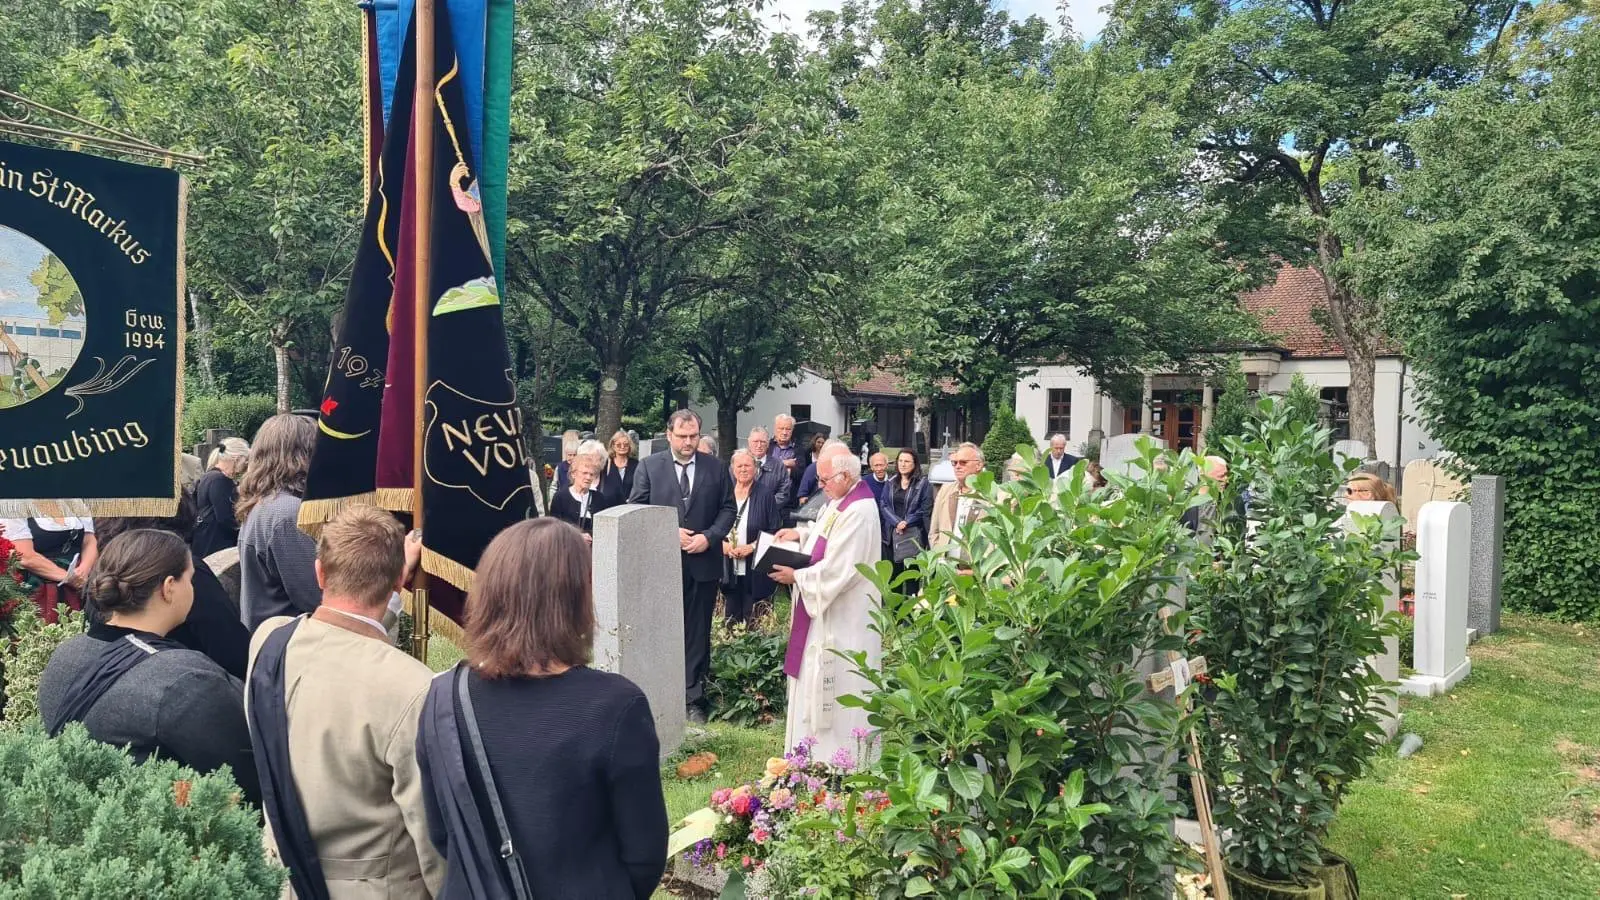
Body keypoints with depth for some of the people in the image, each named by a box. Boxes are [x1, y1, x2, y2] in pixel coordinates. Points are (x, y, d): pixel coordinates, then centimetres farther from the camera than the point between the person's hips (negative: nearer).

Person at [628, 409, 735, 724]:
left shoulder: (716, 468, 5)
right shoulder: (649, 466, 2)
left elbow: (727, 509, 6)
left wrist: (709, 537, -10)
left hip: (703, 562, 1)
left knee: (698, 633, 6)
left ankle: (694, 699, 14)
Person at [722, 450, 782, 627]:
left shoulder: (765, 495, -1)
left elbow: (775, 530, -3)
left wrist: (753, 546, -13)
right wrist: (722, 544, -8)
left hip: (755, 569, -2)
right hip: (728, 567, 3)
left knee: (752, 621, 0)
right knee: (730, 618, 7)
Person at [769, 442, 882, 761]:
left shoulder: (859, 512, -24)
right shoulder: (842, 499, 7)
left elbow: (838, 570, -26)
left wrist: (796, 576, -15)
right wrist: (802, 533, 8)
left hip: (843, 619, -10)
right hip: (828, 612, 10)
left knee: (837, 688, 0)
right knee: (818, 681, 17)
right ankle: (822, 750, 30)